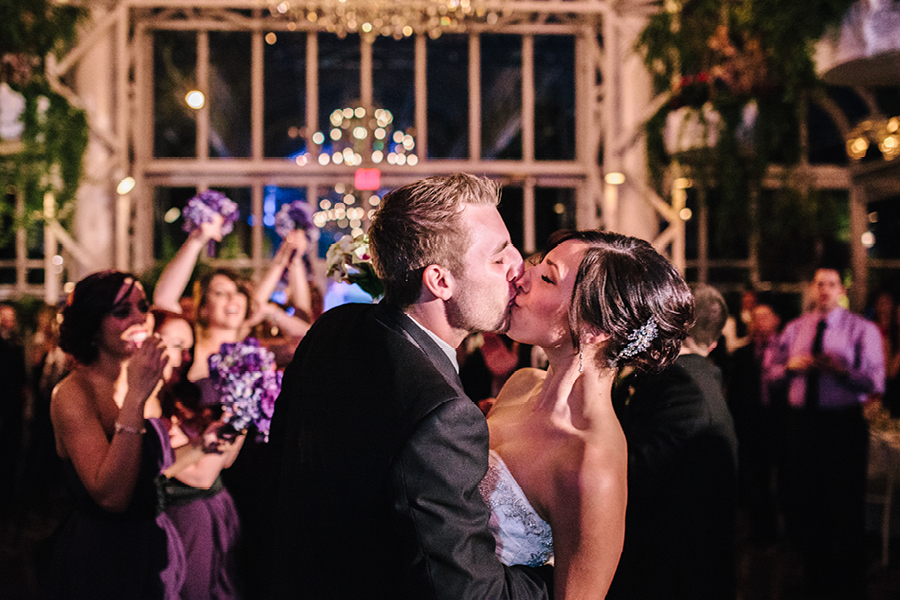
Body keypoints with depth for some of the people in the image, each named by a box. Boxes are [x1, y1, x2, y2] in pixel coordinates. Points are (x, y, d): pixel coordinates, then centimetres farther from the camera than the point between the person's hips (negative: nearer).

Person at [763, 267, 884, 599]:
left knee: (845, 507, 2)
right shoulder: (794, 329, 10)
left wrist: (842, 371, -28)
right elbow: (771, 372, 14)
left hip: (844, 423, -4)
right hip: (801, 420, 4)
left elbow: (876, 382, -11)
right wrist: (791, 366, -7)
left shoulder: (863, 330, -3)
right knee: (799, 501, 10)